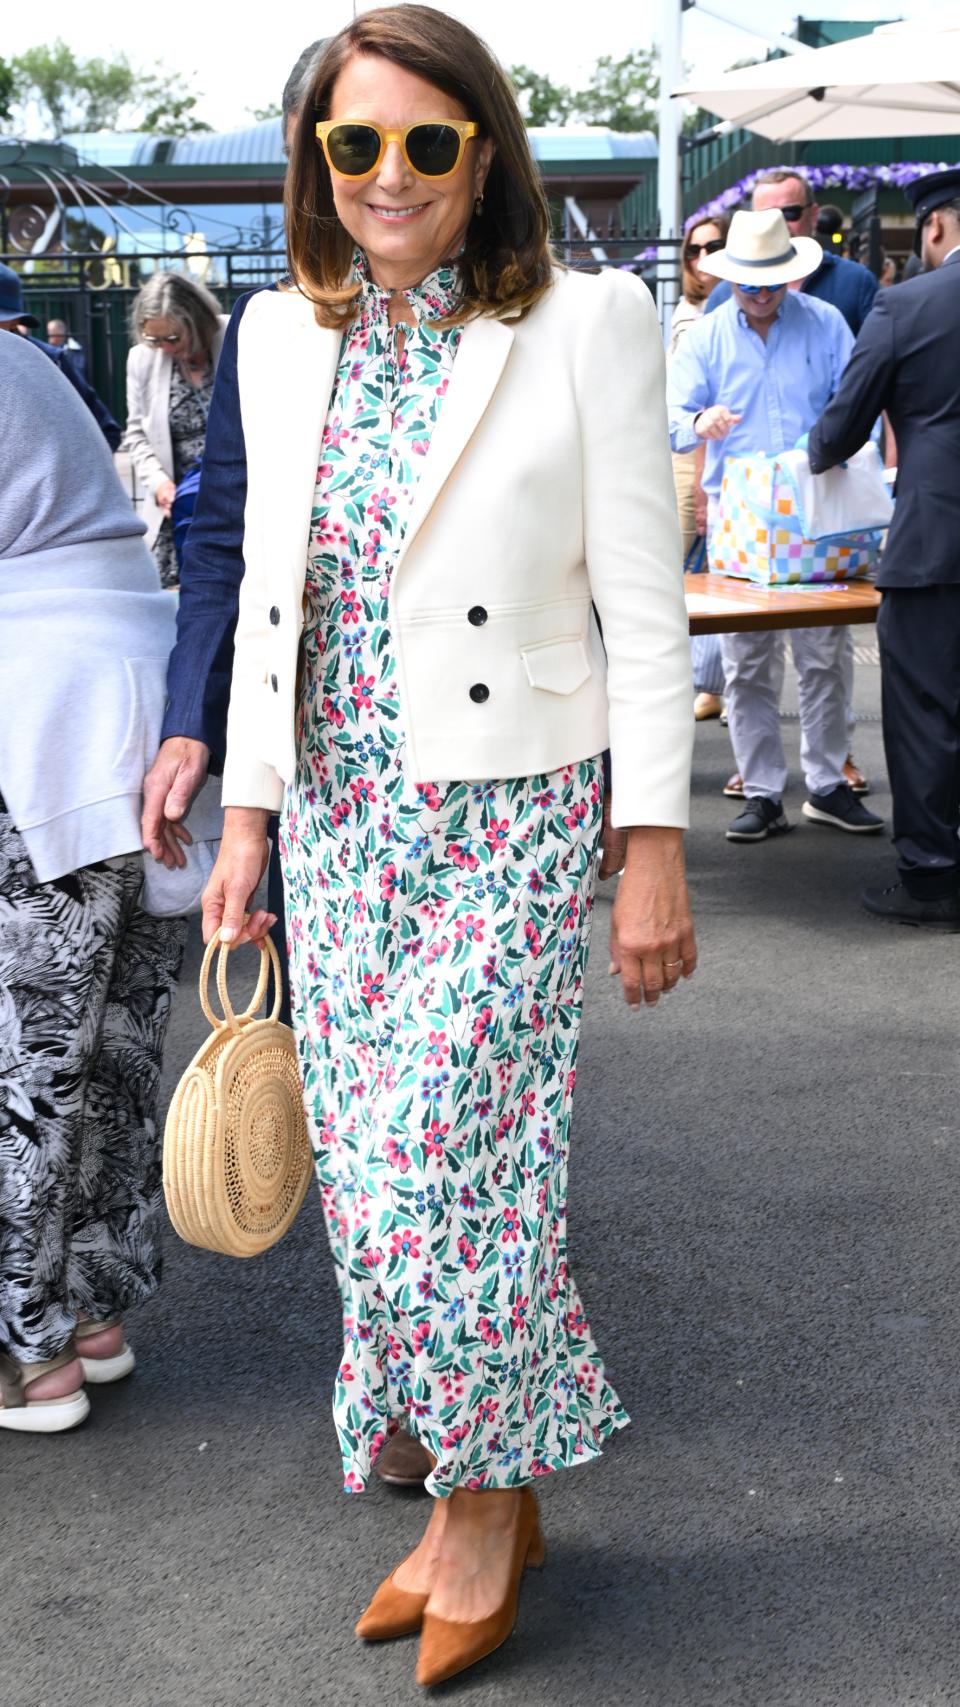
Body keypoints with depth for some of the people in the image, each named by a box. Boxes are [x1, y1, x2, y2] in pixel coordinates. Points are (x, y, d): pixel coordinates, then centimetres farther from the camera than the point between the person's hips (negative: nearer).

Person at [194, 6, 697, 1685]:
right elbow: (262, 590, 13)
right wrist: (247, 814, 11)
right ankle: (473, 1496, 29)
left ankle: (487, 1498, 18)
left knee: (432, 1172, -7)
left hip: (508, 825, -5)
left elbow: (642, 603, -7)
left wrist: (655, 850, -9)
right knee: (377, 1182, 9)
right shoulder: (278, 338, 8)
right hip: (339, 823, 5)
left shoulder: (583, 326, -7)